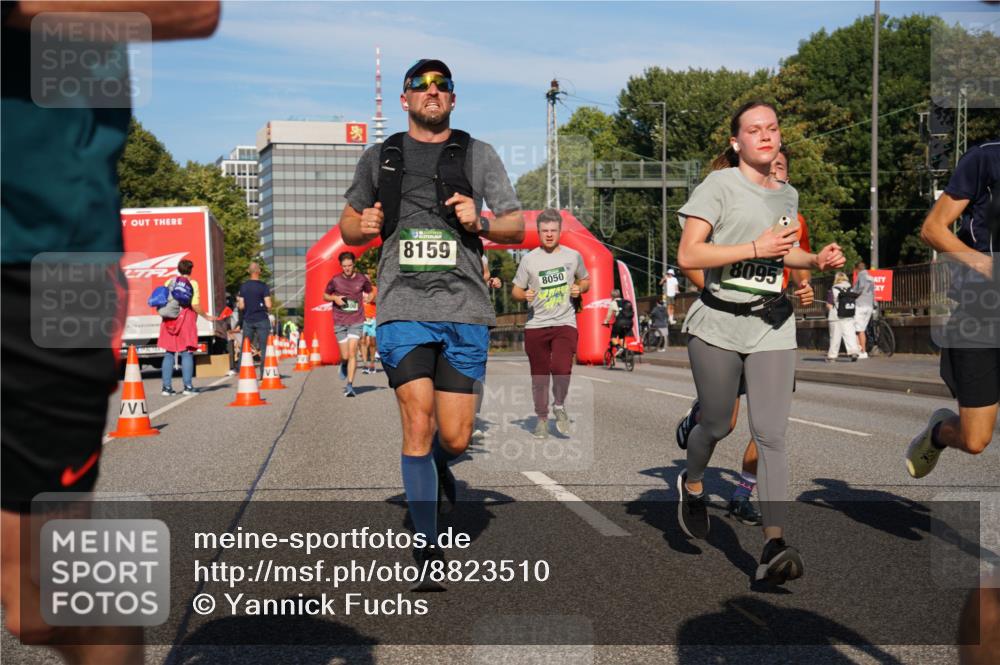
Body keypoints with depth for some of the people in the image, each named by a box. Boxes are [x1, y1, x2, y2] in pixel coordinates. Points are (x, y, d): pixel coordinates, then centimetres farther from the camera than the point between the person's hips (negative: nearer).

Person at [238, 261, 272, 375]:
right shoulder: (263, 286, -7)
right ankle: (264, 373, -2)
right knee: (264, 347, 1)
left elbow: (241, 306, -1)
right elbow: (268, 305, -13)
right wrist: (269, 312, 8)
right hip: (261, 319, -3)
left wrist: (237, 303, 21)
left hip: (248, 320, 3)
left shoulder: (243, 286, 3)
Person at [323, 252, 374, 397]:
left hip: (356, 321, -1)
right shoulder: (335, 280, 0)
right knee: (345, 356, 2)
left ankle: (349, 386, -9)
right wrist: (334, 298, -7)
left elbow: (370, 292, 20)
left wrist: (369, 297, -2)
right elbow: (325, 295, 13)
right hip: (340, 322, 1)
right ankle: (343, 365, 39)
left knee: (352, 353, -12)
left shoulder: (362, 279, 2)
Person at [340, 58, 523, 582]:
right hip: (403, 309, 0)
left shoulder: (478, 155, 10)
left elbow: (518, 227, 9)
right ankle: (427, 544, 5)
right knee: (418, 425, -8)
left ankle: (438, 461, 39)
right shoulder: (379, 158, 13)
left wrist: (480, 223, -11)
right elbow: (348, 223, 22)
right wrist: (362, 227, -1)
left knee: (455, 438, 1)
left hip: (464, 311, 0)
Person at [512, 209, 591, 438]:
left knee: (561, 368, -21)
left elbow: (585, 280, 19)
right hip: (536, 324, 1)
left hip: (565, 322, -1)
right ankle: (541, 417, 24)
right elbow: (515, 290, 6)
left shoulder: (573, 256, 4)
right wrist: (524, 295, -16)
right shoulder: (529, 259, 2)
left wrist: (579, 288, -4)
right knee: (539, 375, 7)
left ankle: (559, 406, 5)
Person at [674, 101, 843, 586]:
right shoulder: (719, 185, -7)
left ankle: (774, 547, -10)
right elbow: (688, 256, -16)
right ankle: (691, 484, 41)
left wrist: (816, 260, 10)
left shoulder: (788, 195, 13)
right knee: (716, 426, 8)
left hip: (772, 327, 4)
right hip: (717, 325, -4)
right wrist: (756, 247, -21)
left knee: (771, 435, -6)